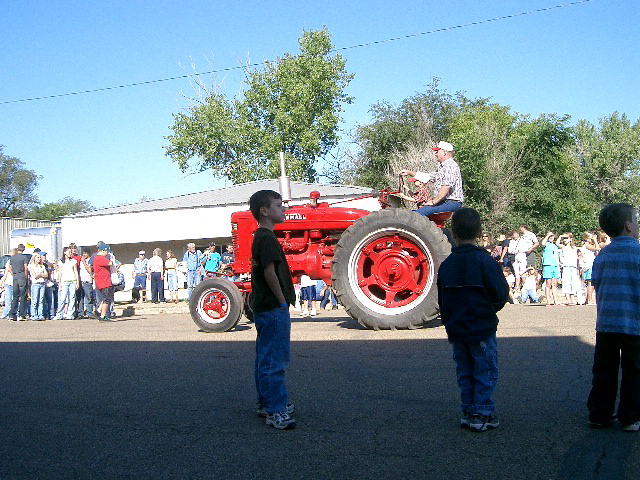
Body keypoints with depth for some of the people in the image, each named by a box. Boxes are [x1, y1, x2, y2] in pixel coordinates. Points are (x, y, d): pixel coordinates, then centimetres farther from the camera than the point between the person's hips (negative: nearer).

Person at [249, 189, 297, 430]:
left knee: (265, 358, 16)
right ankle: (276, 411, -5)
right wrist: (282, 301, -15)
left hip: (263, 306, 11)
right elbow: (270, 272, -22)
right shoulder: (267, 238, -15)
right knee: (274, 361, -8)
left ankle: (267, 404, 25)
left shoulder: (259, 237, 16)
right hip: (274, 308, -11)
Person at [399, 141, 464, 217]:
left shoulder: (450, 166, -14)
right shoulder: (441, 167, 21)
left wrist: (434, 201, -21)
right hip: (444, 201, 11)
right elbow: (427, 177, 27)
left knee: (420, 212, -26)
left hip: (452, 202, -11)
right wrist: (409, 172, 24)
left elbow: (446, 187, -24)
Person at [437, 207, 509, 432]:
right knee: (486, 372, 6)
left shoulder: (446, 264, 2)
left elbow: (442, 301, 9)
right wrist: (490, 309, 7)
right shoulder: (484, 261, -14)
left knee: (465, 372, 15)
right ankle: (482, 415, 7)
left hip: (456, 330, 5)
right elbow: (501, 294, -14)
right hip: (482, 329, -5)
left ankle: (468, 412, 20)